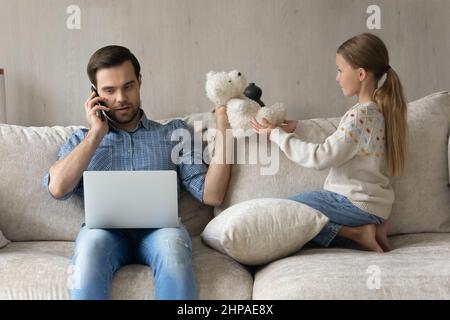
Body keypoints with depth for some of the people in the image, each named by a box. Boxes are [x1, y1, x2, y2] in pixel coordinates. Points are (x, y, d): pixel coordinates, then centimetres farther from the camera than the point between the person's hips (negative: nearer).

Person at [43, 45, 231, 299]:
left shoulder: (175, 133, 19)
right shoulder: (81, 140, 22)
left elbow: (211, 195, 7)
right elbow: (58, 188, 0)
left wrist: (223, 129, 0)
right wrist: (96, 134, 5)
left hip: (158, 228, 0)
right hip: (105, 229, 1)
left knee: (171, 241, -35)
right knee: (91, 242, -35)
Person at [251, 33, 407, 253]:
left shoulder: (359, 115, -21)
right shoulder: (380, 110, 8)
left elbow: (320, 158, -22)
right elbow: (337, 143, 13)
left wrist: (277, 134, -12)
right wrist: (297, 127, 8)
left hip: (356, 203, -9)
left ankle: (355, 234, -9)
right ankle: (368, 228, 3)